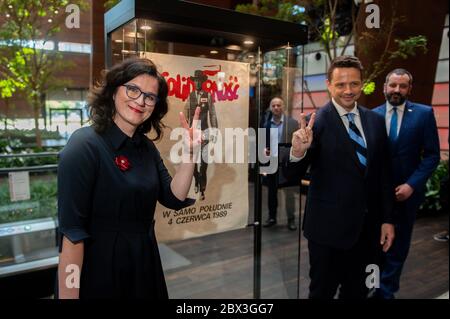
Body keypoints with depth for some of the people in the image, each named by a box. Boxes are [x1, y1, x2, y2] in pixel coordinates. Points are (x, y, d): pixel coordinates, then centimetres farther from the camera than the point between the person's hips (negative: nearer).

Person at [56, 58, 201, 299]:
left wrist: (189, 154, -13)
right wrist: (68, 295, -21)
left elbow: (174, 198, -1)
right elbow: (71, 230, -21)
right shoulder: (84, 145, -19)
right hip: (98, 270, -7)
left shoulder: (146, 147, 3)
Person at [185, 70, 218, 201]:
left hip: (204, 131, -2)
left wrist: (214, 131, -1)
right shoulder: (190, 96, 8)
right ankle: (197, 181, 33)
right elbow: (186, 115, 9)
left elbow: (213, 115, 3)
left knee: (204, 162, -5)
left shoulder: (208, 96, 3)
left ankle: (202, 190, 2)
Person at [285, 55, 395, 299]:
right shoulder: (316, 122, -12)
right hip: (329, 226, -4)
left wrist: (387, 219, 8)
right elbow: (293, 175, -13)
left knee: (357, 292, 21)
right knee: (323, 291, 13)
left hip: (368, 227, 5)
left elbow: (383, 174, 9)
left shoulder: (375, 121, 4)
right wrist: (298, 152, -34)